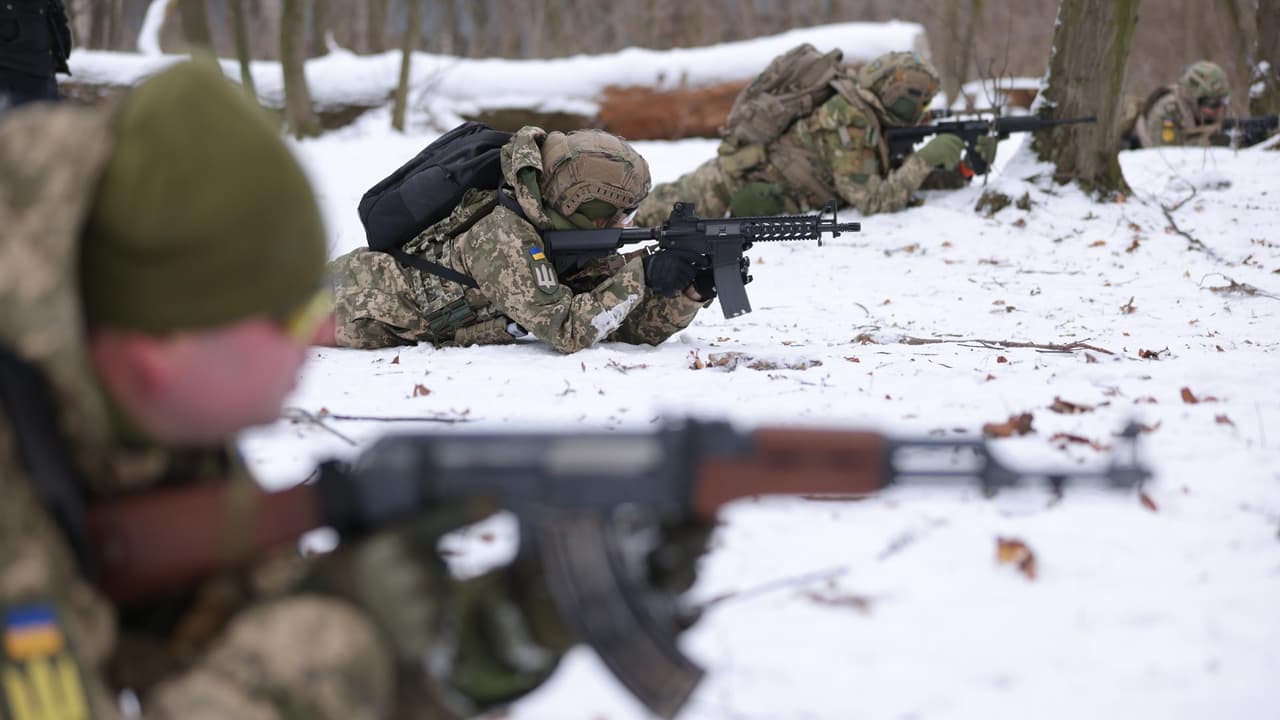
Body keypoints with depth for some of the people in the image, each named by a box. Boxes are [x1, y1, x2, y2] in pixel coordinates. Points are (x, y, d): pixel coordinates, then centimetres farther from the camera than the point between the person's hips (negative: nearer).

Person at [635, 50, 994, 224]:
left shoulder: (876, 121, 1)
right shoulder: (850, 118, -28)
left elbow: (903, 179, 5)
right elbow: (872, 200, -32)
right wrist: (925, 159, -29)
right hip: (733, 181, -7)